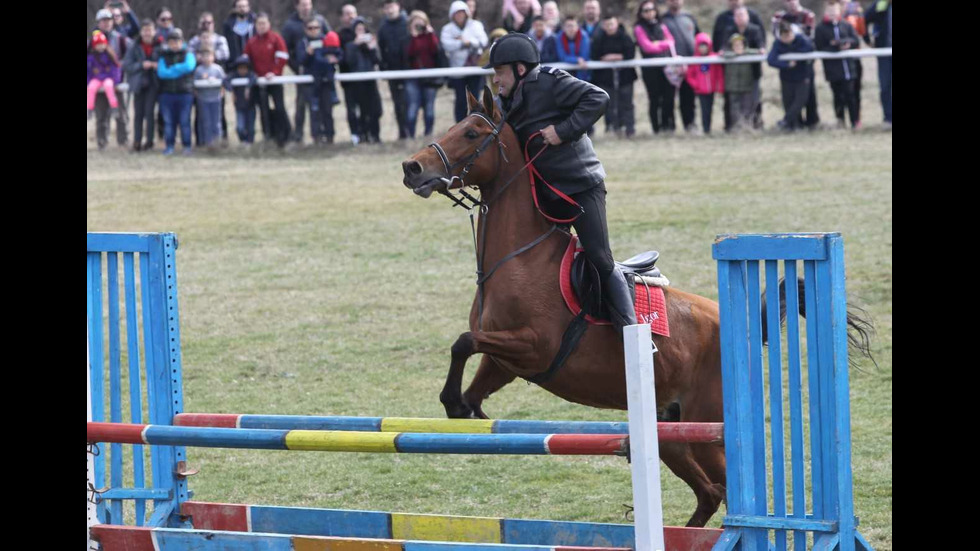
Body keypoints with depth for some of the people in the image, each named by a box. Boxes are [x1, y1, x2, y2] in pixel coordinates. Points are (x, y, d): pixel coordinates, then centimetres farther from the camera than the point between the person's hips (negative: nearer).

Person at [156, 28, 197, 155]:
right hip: (167, 93, 2)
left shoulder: (188, 54, 6)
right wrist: (179, 71, -10)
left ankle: (187, 146, 4)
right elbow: (161, 72, -4)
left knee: (184, 121, -3)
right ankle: (169, 146, 8)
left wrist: (172, 69, -6)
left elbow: (189, 66, -14)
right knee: (168, 121, 2)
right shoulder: (164, 56, 11)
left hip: (184, 92, -2)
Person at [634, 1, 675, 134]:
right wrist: (664, 45, -1)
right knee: (655, 99, -5)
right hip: (650, 67, -3)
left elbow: (671, 42, 11)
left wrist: (658, 44, -5)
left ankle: (668, 126, 2)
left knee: (669, 97, -4)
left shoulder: (662, 27, 18)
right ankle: (657, 128, -1)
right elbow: (647, 47, -7)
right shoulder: (639, 29, 3)